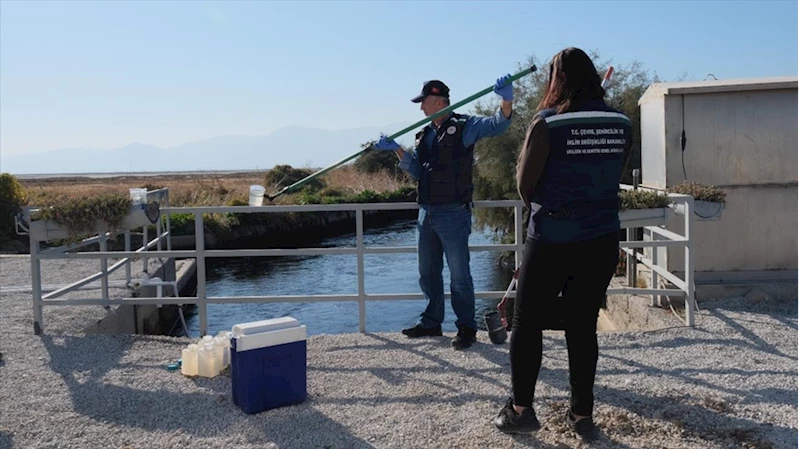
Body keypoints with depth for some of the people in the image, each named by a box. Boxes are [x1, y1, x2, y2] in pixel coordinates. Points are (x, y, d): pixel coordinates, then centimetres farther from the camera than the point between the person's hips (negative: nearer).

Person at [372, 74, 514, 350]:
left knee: (459, 274, 0)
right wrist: (397, 150, 2)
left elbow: (498, 124, -17)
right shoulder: (425, 135, 15)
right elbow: (416, 171, 14)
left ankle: (466, 328, 12)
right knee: (427, 272, 16)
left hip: (453, 214, -8)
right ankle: (431, 322, 30)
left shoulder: (464, 126, -5)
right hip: (426, 213, 8)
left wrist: (507, 100, -35)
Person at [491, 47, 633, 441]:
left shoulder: (547, 123, -12)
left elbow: (524, 184, -5)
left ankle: (521, 409, 16)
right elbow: (612, 178, 10)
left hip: (552, 241, -4)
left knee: (527, 323, 10)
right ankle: (582, 414, 22)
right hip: (602, 241, 5)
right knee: (583, 326, 14)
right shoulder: (622, 125, 1)